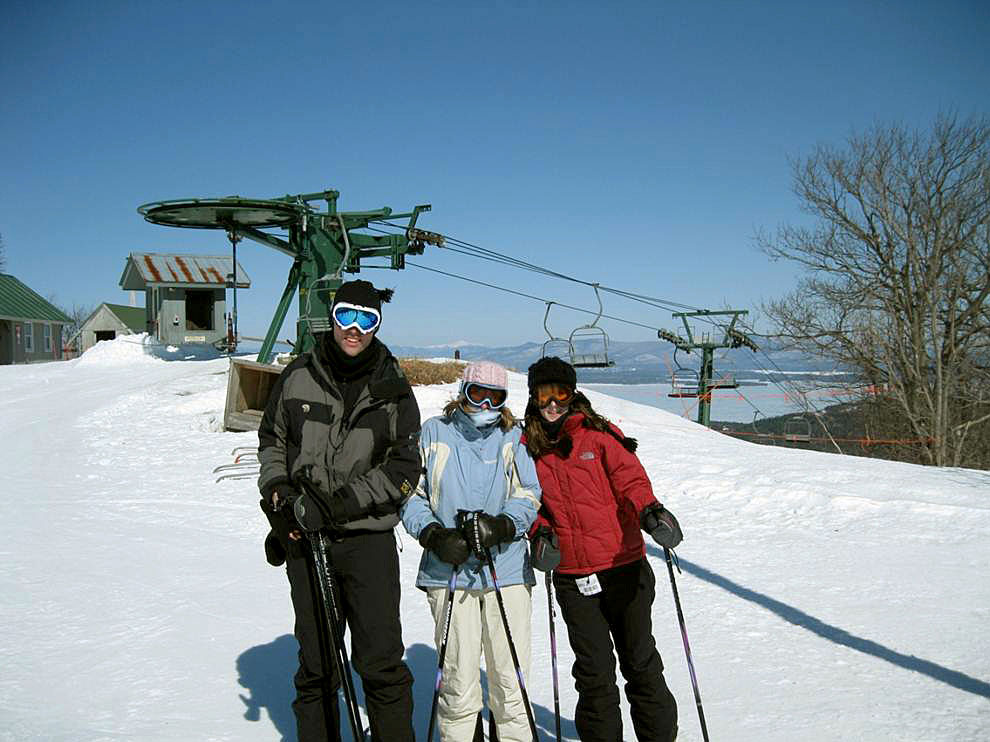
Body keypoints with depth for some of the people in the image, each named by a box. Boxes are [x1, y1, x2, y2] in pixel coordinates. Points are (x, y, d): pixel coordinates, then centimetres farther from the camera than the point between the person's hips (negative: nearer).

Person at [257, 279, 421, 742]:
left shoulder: (393, 389, 0)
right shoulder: (298, 377, 4)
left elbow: (403, 469, -5)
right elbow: (271, 441, 16)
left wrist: (338, 503, -15)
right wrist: (277, 492, -2)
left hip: (369, 538, -2)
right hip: (305, 539, 2)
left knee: (382, 664, -3)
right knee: (316, 664, 12)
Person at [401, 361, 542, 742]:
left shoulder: (512, 438, 10)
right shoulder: (434, 433, 8)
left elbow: (528, 495, 3)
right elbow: (411, 495, 8)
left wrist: (500, 525, -16)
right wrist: (434, 535, -8)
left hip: (506, 568, 1)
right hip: (450, 570, -1)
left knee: (510, 676, 4)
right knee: (459, 680, -1)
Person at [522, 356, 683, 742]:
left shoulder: (600, 435, -1)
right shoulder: (529, 448, 7)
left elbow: (631, 479, -9)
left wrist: (649, 510, -29)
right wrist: (539, 532, -4)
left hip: (624, 567, -2)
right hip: (572, 578, 2)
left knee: (640, 661, 8)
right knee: (594, 670, 8)